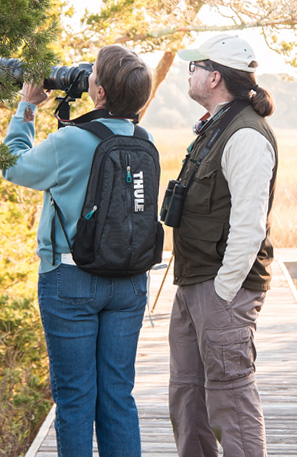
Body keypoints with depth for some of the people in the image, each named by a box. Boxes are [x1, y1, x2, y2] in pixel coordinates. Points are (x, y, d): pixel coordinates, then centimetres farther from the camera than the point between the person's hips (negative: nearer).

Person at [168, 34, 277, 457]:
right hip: (192, 282, 10)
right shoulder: (213, 128, 17)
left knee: (229, 394, -5)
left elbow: (248, 227, -21)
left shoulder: (246, 136, -16)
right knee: (186, 391, 15)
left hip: (224, 287, -10)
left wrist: (223, 292, -18)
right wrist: (193, 287, 18)